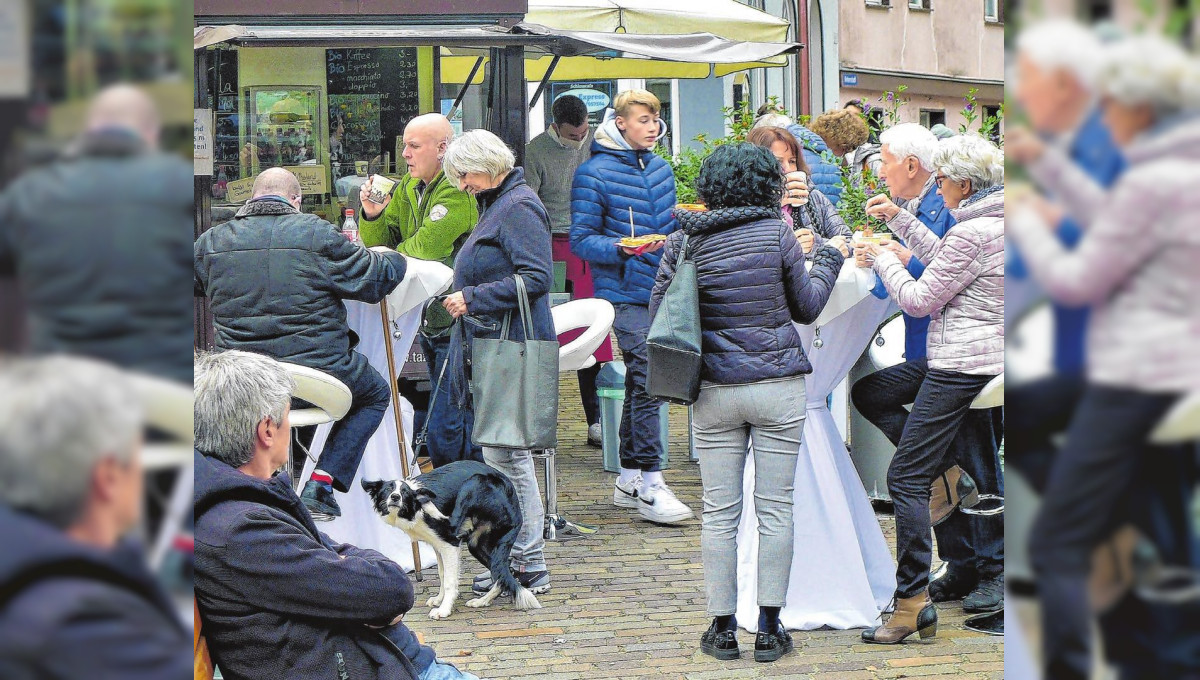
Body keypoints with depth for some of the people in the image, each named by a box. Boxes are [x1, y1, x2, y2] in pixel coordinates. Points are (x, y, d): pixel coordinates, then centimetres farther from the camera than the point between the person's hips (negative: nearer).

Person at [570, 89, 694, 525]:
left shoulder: (661, 170, 15)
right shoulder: (594, 173, -8)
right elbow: (581, 240, -9)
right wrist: (622, 249, -24)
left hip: (662, 290, 7)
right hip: (626, 295, -7)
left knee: (640, 384, 12)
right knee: (647, 383, -13)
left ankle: (629, 478, 20)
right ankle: (650, 483, -11)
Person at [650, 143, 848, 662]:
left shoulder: (684, 242, -3)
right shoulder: (777, 235, -7)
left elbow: (657, 312, 3)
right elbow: (807, 309, 4)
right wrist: (830, 258, 19)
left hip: (714, 391, 2)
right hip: (777, 387, -2)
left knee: (719, 512, 7)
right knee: (775, 508, 4)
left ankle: (722, 627, 9)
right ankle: (769, 628, 5)